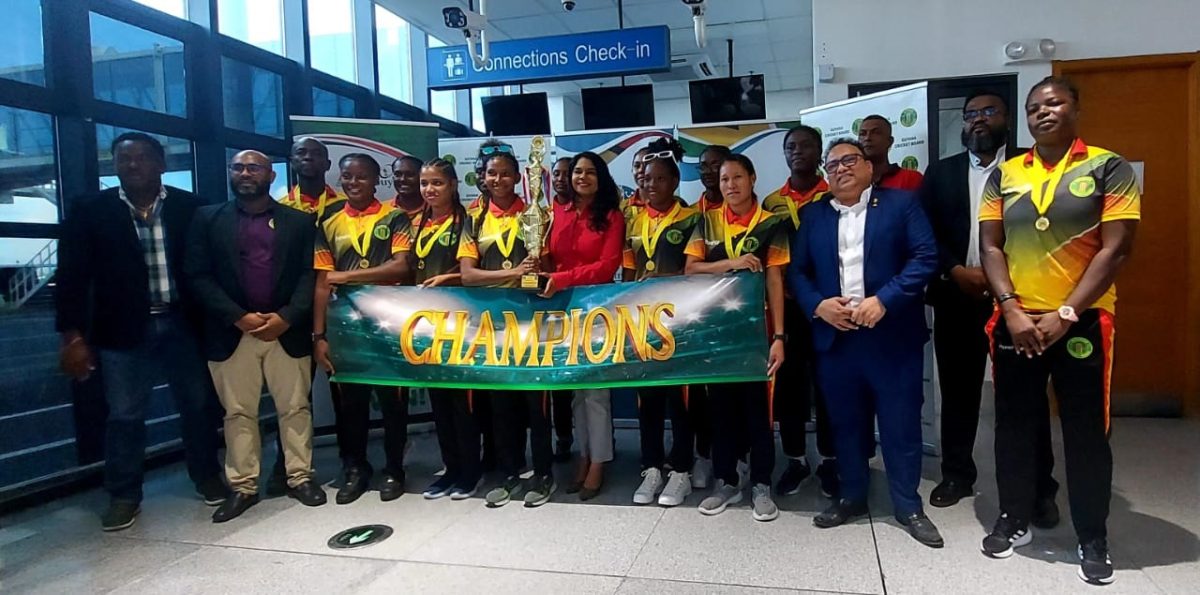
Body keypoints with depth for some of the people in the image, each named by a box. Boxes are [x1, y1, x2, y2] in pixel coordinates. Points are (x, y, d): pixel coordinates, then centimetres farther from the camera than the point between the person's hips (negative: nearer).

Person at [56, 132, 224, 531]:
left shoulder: (191, 208, -1)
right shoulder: (90, 211, 0)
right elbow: (72, 276, -1)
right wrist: (73, 336, -6)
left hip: (183, 324, 1)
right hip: (122, 330, 0)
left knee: (198, 405, 11)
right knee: (124, 415, 8)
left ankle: (207, 478, 29)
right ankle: (124, 495, 23)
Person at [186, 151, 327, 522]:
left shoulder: (299, 221, 7)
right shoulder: (208, 219, 7)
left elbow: (310, 274, 0)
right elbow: (197, 275, -1)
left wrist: (286, 317, -13)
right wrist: (238, 317, -12)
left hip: (287, 331, 0)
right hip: (232, 332, 0)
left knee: (295, 407, 6)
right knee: (238, 412, 7)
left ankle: (300, 477, 18)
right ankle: (243, 486, 17)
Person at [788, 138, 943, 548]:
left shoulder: (901, 203, 2)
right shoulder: (812, 215, 12)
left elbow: (925, 257, -7)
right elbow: (796, 270, 9)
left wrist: (884, 300, -17)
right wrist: (817, 305, -9)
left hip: (892, 334, -3)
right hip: (835, 335, 3)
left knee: (901, 423, 5)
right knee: (845, 422, 12)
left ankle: (908, 506, 20)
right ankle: (851, 497, 28)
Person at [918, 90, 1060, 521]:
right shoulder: (940, 173, 11)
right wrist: (957, 272, -9)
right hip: (957, 298, 2)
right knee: (958, 391, 10)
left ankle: (1040, 488, 15)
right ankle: (957, 474, 23)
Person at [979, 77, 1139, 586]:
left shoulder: (1109, 169, -1)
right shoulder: (1004, 175, 6)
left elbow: (1116, 249, -8)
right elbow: (990, 247, 2)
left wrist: (1064, 314, -14)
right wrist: (1012, 310, -10)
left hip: (1082, 323, -2)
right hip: (1014, 323, 3)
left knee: (1086, 432, 6)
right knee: (1014, 427, 10)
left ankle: (1092, 538, 22)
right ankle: (1014, 519, 27)